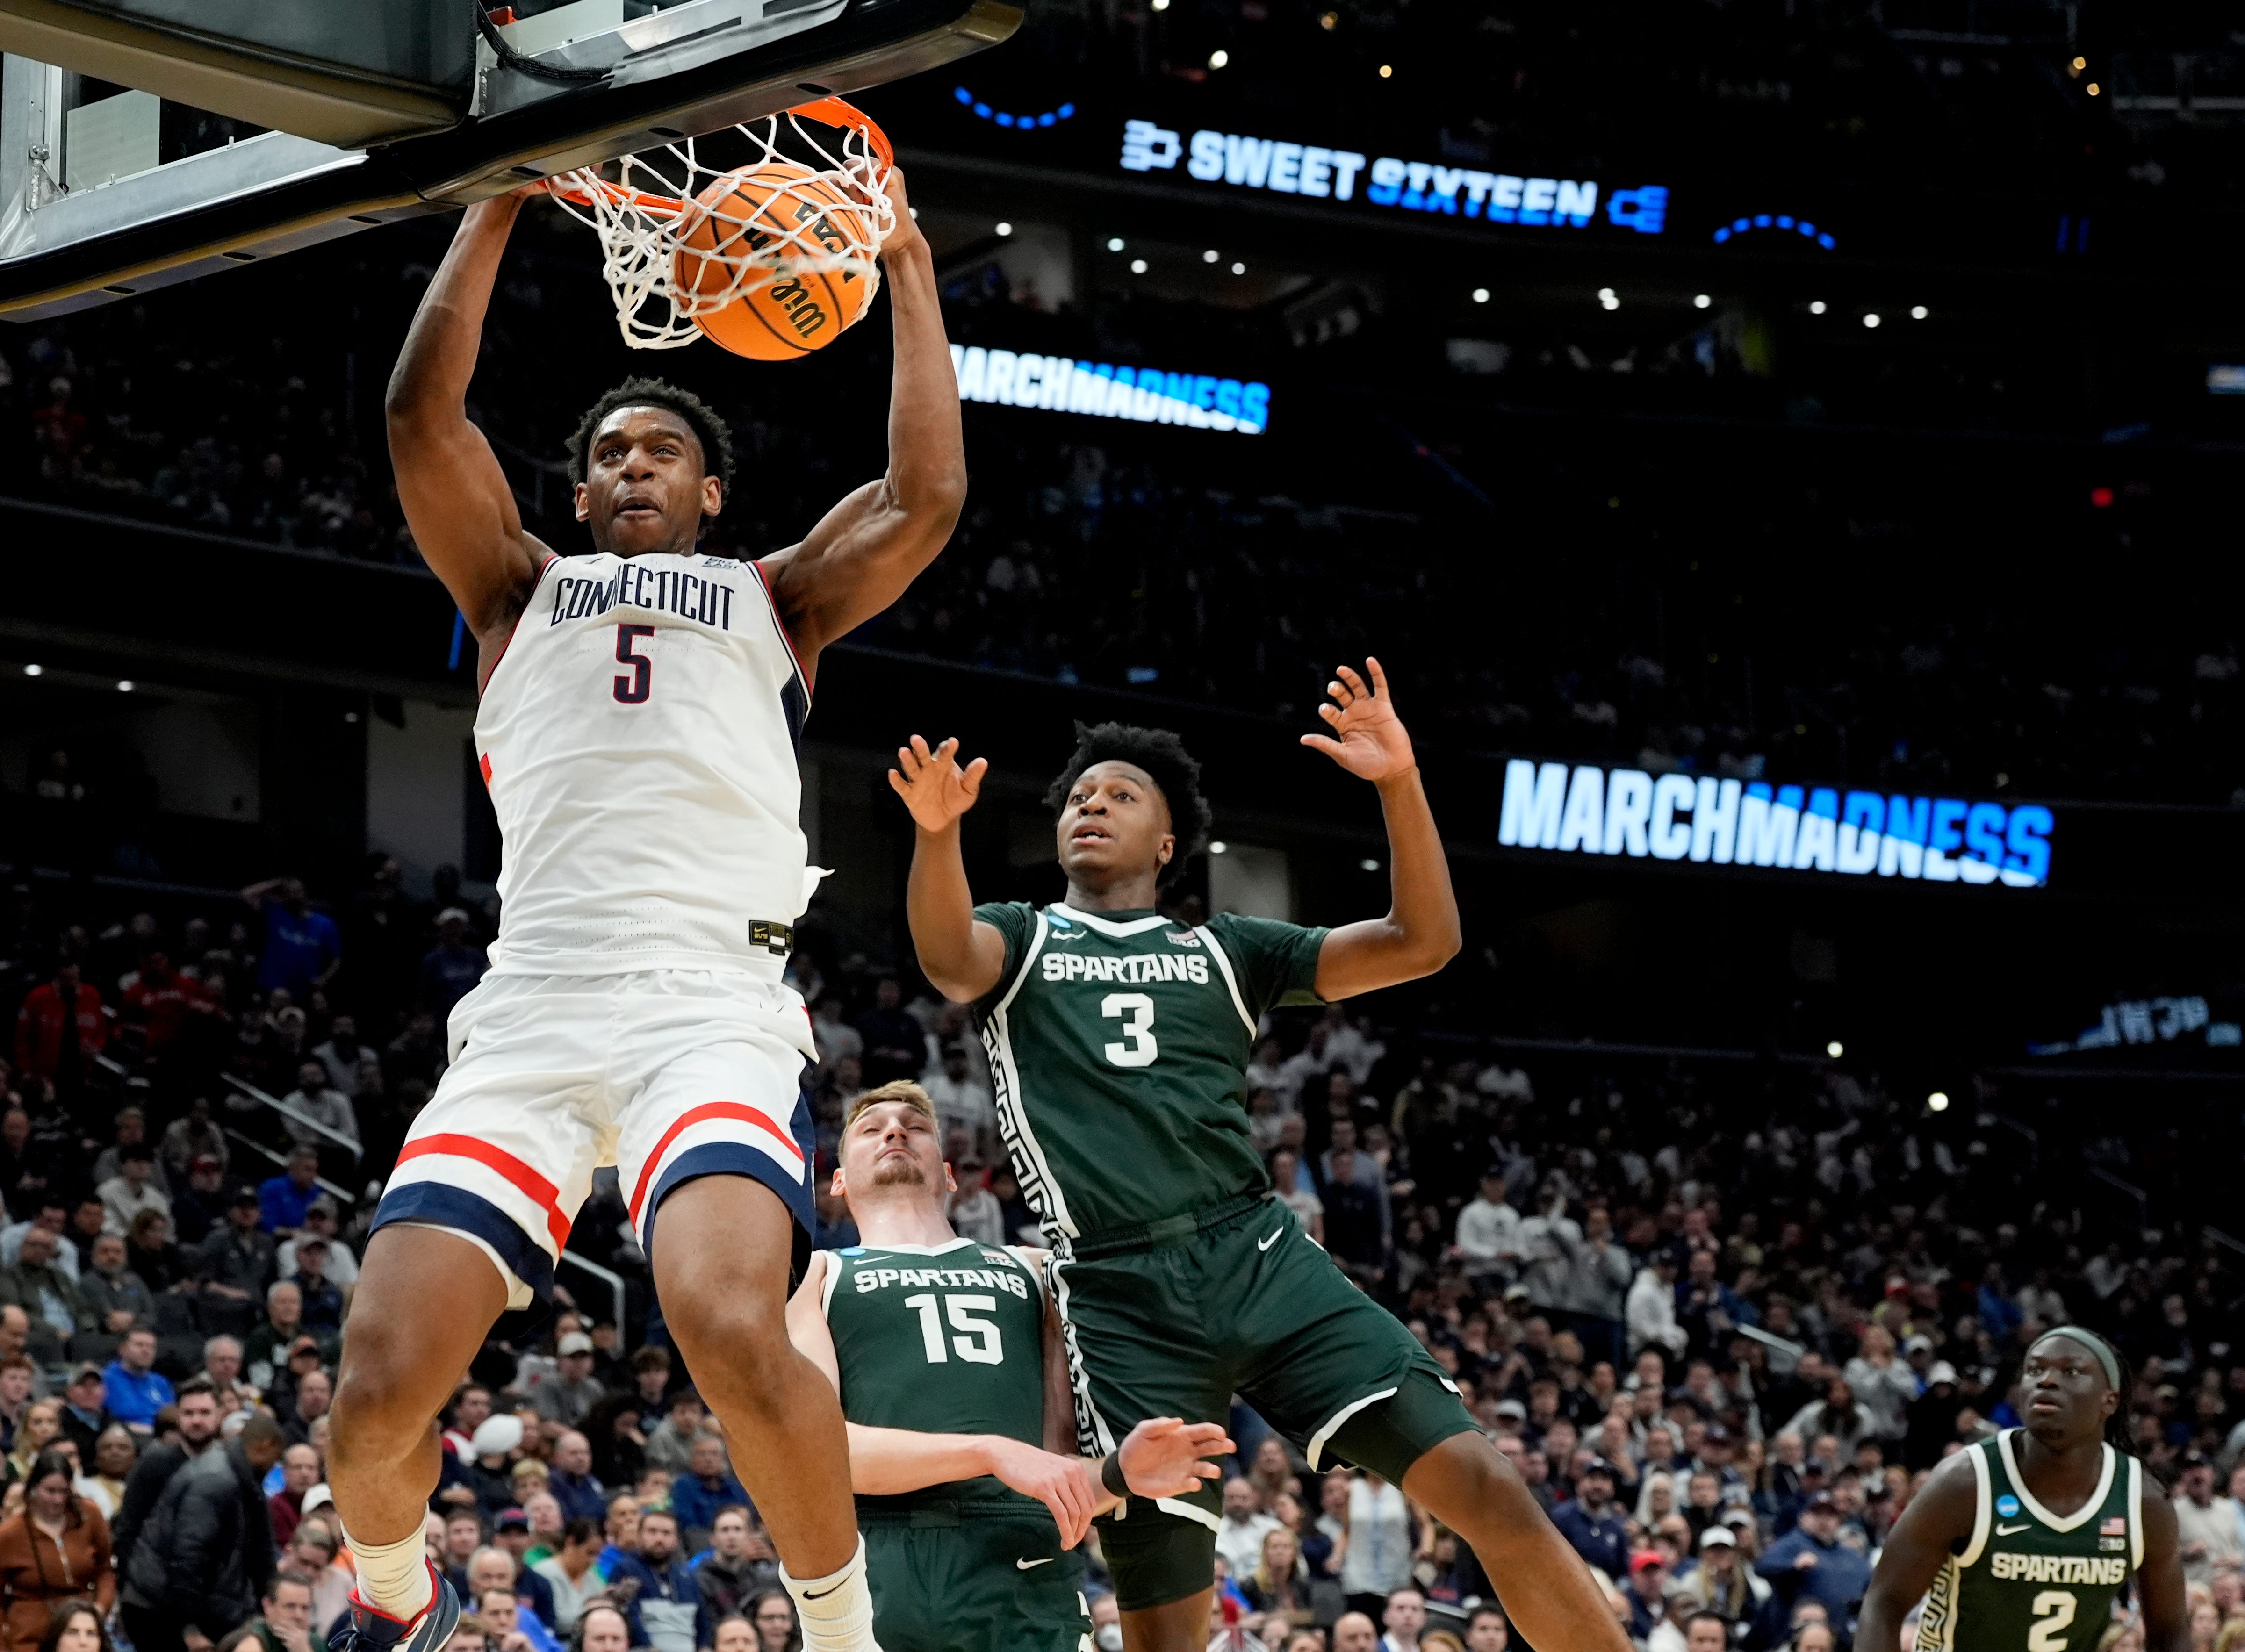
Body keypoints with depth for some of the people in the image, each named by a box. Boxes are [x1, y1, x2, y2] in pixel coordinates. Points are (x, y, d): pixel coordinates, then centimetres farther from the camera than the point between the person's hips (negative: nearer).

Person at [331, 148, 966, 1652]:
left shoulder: (777, 598, 24)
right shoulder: (522, 590, 26)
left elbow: (928, 496, 8)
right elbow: (424, 415, 12)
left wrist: (908, 275, 14)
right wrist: (501, 205, 14)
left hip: (714, 1003, -2)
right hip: (531, 1007, 2)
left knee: (733, 1330, -31)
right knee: (382, 1389, -12)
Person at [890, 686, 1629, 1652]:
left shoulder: (1224, 950, 20)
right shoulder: (1020, 941, 16)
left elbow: (1423, 943, 11)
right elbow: (947, 959, -10)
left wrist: (1400, 783, -4)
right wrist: (937, 834, -31)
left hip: (1257, 1256, 2)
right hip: (1119, 1299, -2)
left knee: (1484, 1489, -13)